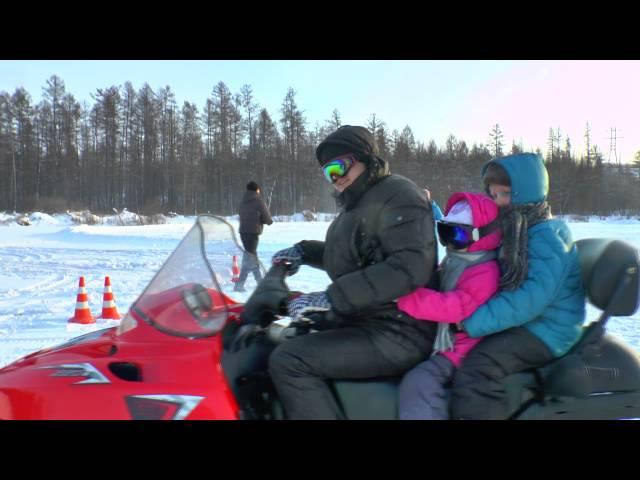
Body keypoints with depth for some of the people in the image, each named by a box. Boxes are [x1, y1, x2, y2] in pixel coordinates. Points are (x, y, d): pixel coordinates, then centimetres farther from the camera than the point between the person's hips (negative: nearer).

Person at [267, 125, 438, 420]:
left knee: (288, 361, -23)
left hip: (396, 335, -11)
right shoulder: (359, 203, 18)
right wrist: (305, 252, 16)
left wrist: (333, 297, -30)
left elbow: (411, 267, -28)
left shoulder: (396, 196, -13)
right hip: (363, 320, 11)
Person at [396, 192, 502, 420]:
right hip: (441, 341, 10)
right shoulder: (452, 262, 13)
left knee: (418, 381, -27)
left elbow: (455, 307, -31)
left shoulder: (484, 273, -17)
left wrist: (404, 298, -34)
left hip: (460, 350, -10)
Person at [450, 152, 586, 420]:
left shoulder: (547, 237, -17)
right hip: (520, 324, 10)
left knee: (477, 367, -32)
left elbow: (530, 299, -28)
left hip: (546, 333, -10)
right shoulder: (509, 230, 11)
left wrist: (472, 322, -31)